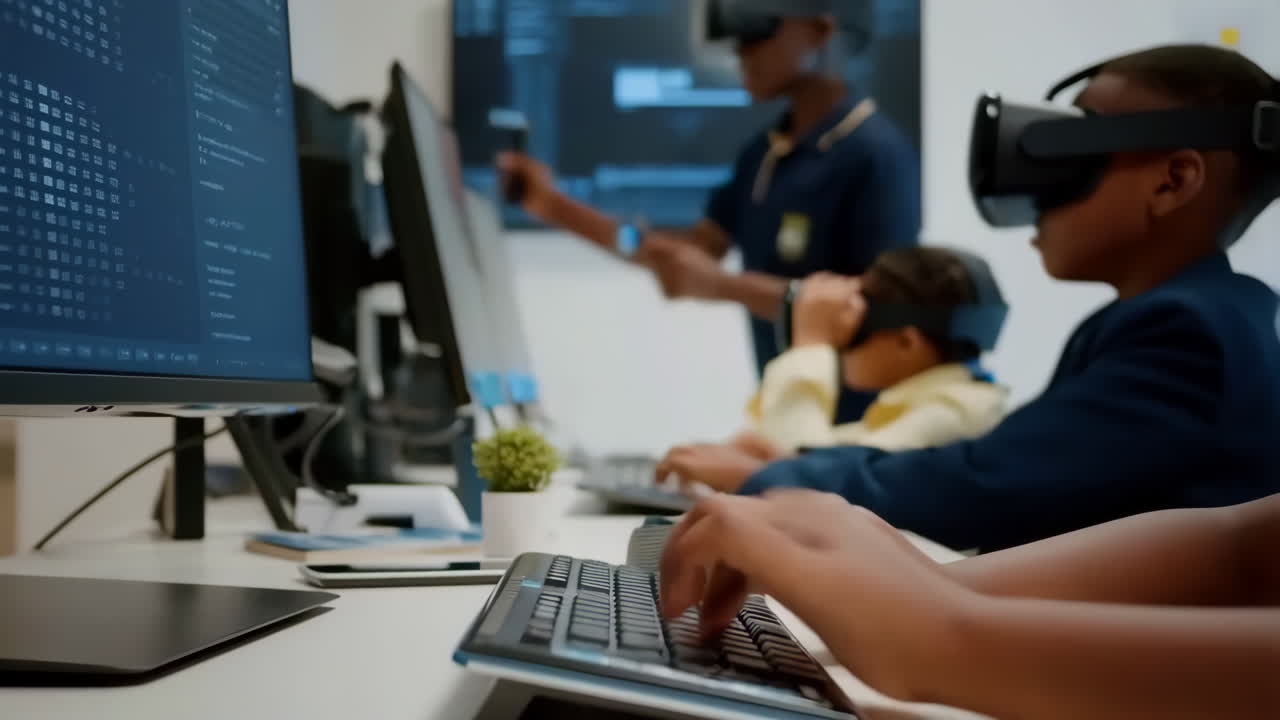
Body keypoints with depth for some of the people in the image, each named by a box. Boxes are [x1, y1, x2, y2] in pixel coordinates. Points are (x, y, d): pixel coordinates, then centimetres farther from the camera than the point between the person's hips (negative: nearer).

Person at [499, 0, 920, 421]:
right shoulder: (763, 154, 8)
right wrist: (556, 207, 5)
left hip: (855, 426, -7)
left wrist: (725, 286, -28)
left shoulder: (878, 154, -17)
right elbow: (702, 248, 11)